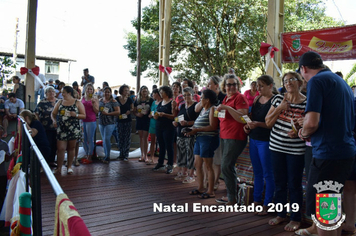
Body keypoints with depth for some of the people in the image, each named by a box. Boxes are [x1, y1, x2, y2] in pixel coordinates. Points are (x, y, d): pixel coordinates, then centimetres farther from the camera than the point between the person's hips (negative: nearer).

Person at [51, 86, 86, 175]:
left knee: (71, 148, 7)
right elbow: (53, 114, 13)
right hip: (61, 129, 2)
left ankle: (69, 167, 18)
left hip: (73, 129, -1)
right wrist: (54, 120, -8)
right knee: (60, 148, -4)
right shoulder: (59, 102, 12)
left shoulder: (77, 103, 4)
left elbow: (84, 116, 1)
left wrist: (76, 115, -17)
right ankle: (59, 168, 2)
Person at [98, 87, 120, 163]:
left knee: (106, 139, -12)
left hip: (110, 123, -6)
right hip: (101, 123, 6)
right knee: (104, 140, 11)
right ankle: (106, 156, 21)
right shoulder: (100, 100, 11)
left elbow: (118, 112, -11)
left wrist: (107, 113, -18)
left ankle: (107, 157, -1)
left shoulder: (113, 101, -4)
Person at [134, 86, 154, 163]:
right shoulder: (137, 100, 9)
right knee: (141, 137, 9)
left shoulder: (151, 100, -1)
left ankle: (145, 155, 5)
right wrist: (137, 114, -9)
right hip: (139, 120, 4)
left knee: (145, 137, -3)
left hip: (147, 120, -4)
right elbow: (134, 111, 11)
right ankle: (142, 155, 18)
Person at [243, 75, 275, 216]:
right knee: (257, 172, 15)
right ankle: (257, 200, 26)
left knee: (268, 174, 1)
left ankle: (267, 204, 11)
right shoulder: (257, 99, 12)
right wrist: (248, 126, 4)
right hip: (254, 139, 7)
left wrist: (258, 124, -24)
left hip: (265, 141, -7)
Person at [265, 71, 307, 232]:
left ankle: (296, 219, 23)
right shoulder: (278, 99, 4)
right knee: (279, 183, 14)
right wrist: (279, 109, -10)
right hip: (276, 147, 4)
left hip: (296, 150, -3)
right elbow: (268, 122, 2)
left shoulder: (307, 103, -6)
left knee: (294, 184, 5)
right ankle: (281, 214, 31)